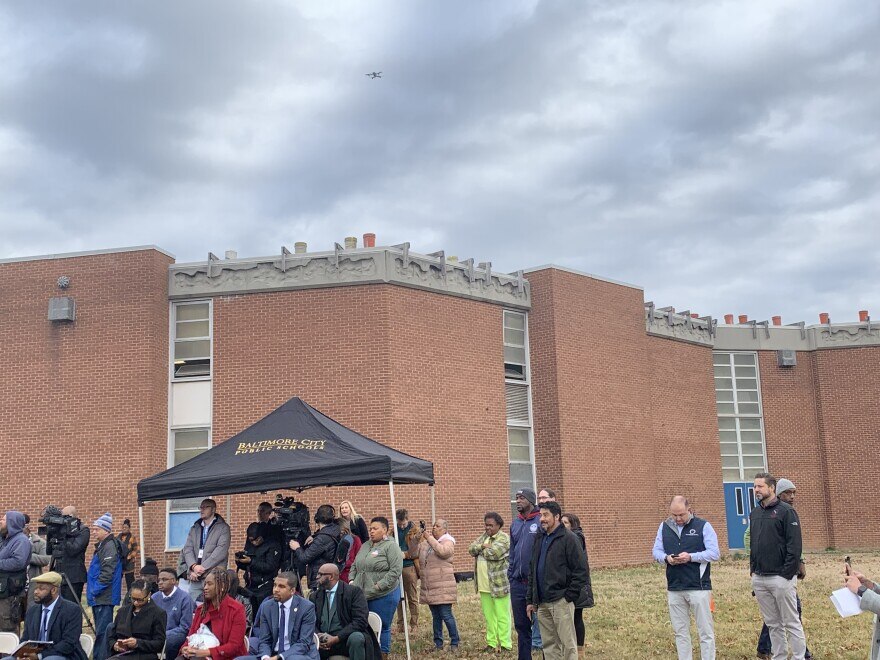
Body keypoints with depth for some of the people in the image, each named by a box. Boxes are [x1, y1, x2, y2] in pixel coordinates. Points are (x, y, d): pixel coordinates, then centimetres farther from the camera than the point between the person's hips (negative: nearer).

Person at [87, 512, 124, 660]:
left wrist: (95, 590, -17)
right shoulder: (102, 545, 18)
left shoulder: (109, 546, -14)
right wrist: (92, 591, 20)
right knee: (101, 631, 15)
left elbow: (107, 572, -21)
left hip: (104, 597, -10)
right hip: (99, 597, 10)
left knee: (102, 631, -9)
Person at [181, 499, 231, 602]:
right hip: (195, 578, 5)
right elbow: (187, 549, 9)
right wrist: (194, 566, -10)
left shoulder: (223, 528, 3)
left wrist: (202, 568, -12)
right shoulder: (194, 528, 19)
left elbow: (221, 551, -8)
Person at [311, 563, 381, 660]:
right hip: (324, 641, 3)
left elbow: (361, 621, -14)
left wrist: (337, 638, -21)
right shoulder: (314, 596, 12)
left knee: (356, 638, -36)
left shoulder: (353, 591, -5)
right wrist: (317, 637, -15)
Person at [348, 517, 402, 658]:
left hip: (383, 595, -6)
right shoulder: (365, 546, 16)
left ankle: (383, 655, 12)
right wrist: (352, 580, 7)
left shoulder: (391, 546, -7)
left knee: (382, 627, 1)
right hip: (361, 594, 6)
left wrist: (379, 586, -17)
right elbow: (354, 566, 23)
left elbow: (396, 570, -14)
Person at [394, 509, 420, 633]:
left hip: (409, 567, -4)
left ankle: (414, 625, 12)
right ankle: (400, 624, 18)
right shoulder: (394, 531, 9)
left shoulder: (414, 531, -3)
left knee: (412, 598, 5)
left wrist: (404, 554, -17)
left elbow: (416, 552, -10)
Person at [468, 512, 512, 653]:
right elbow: (471, 549, 5)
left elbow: (493, 553, -22)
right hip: (484, 585, 7)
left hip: (499, 584, -7)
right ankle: (491, 642, 22)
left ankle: (505, 644, 3)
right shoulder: (484, 536, 16)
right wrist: (483, 546, -11)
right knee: (488, 615, 13)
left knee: (502, 615, -2)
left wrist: (481, 549, -4)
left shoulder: (504, 538, -9)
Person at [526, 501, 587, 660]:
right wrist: (531, 600, 15)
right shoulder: (539, 539, 14)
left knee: (568, 644, -2)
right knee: (549, 644, 11)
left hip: (560, 601, -7)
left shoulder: (568, 539, -7)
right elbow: (532, 571, 19)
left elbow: (581, 571, -10)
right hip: (542, 603, 7)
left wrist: (569, 596, -13)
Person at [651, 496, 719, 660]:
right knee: (680, 631, 10)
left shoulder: (703, 526, -3)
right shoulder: (664, 527, 9)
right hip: (674, 588, 4)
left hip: (698, 587, -4)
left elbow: (715, 553, -7)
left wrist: (691, 557, -19)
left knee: (705, 631, 0)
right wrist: (666, 558, -11)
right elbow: (656, 551, 12)